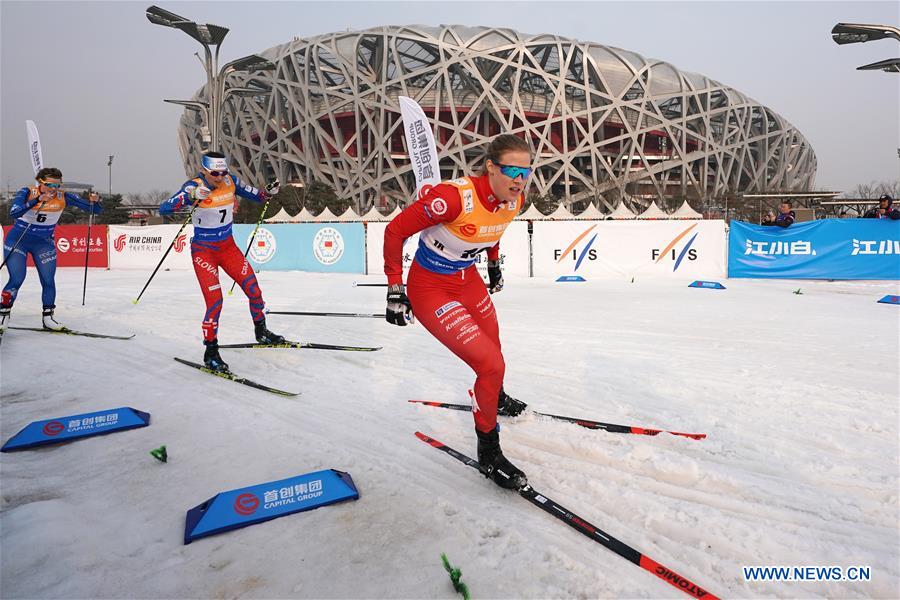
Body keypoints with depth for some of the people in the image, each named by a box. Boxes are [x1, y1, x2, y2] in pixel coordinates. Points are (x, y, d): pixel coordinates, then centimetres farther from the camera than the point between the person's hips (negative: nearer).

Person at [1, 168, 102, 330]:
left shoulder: (64, 197, -12)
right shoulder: (27, 193, -18)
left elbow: (95, 210, -13)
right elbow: (13, 214, -34)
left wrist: (94, 200, -36)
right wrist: (38, 200, -44)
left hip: (44, 243, 2)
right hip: (17, 241, -2)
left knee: (48, 281, -1)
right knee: (16, 280, -7)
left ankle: (47, 317, 14)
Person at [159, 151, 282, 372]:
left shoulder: (231, 181, -5)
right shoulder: (194, 187, -19)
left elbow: (255, 195, 8)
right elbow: (163, 209, -27)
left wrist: (269, 192, -14)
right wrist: (189, 199, -43)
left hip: (228, 246, 5)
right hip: (203, 250, -5)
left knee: (253, 288, 4)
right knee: (214, 300, -12)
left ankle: (261, 332, 27)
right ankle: (211, 352, 4)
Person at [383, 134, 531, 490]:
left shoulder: (513, 199, -10)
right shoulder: (455, 197, -33)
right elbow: (395, 231, -23)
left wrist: (494, 265, 25)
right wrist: (395, 289, -20)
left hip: (469, 280, 8)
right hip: (431, 289, -7)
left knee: (492, 348, 26)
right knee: (491, 365, -14)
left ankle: (495, 398, 61)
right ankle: (488, 451, 9)